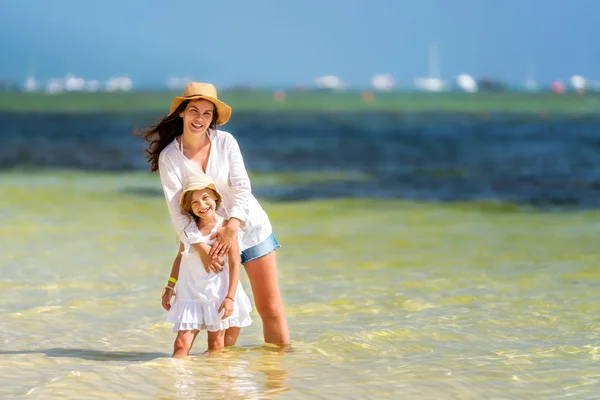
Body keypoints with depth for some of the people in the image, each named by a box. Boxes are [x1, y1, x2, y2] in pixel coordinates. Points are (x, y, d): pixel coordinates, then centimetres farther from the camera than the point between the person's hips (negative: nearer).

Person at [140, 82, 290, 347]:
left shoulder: (225, 141, -6)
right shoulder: (169, 157, -10)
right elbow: (177, 210, -15)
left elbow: (242, 188, -11)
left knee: (270, 307, 0)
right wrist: (201, 248, -26)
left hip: (250, 227, 1)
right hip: (209, 236, -1)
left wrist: (231, 226, -27)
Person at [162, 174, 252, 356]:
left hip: (218, 295, -3)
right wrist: (170, 288, 13)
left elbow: (234, 264, -8)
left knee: (216, 348, 6)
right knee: (181, 345, -8)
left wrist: (230, 297, -13)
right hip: (190, 296, 3)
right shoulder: (188, 229, 4)